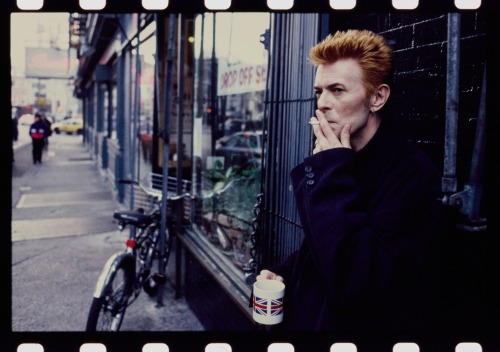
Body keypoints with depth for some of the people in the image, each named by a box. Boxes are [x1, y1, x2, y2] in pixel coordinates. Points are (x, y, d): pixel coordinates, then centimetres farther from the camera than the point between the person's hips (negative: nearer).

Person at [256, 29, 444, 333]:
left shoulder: (412, 173, -22)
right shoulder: (340, 162, 3)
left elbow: (355, 283, -31)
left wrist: (332, 170, -25)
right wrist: (283, 273, -4)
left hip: (361, 326, -7)